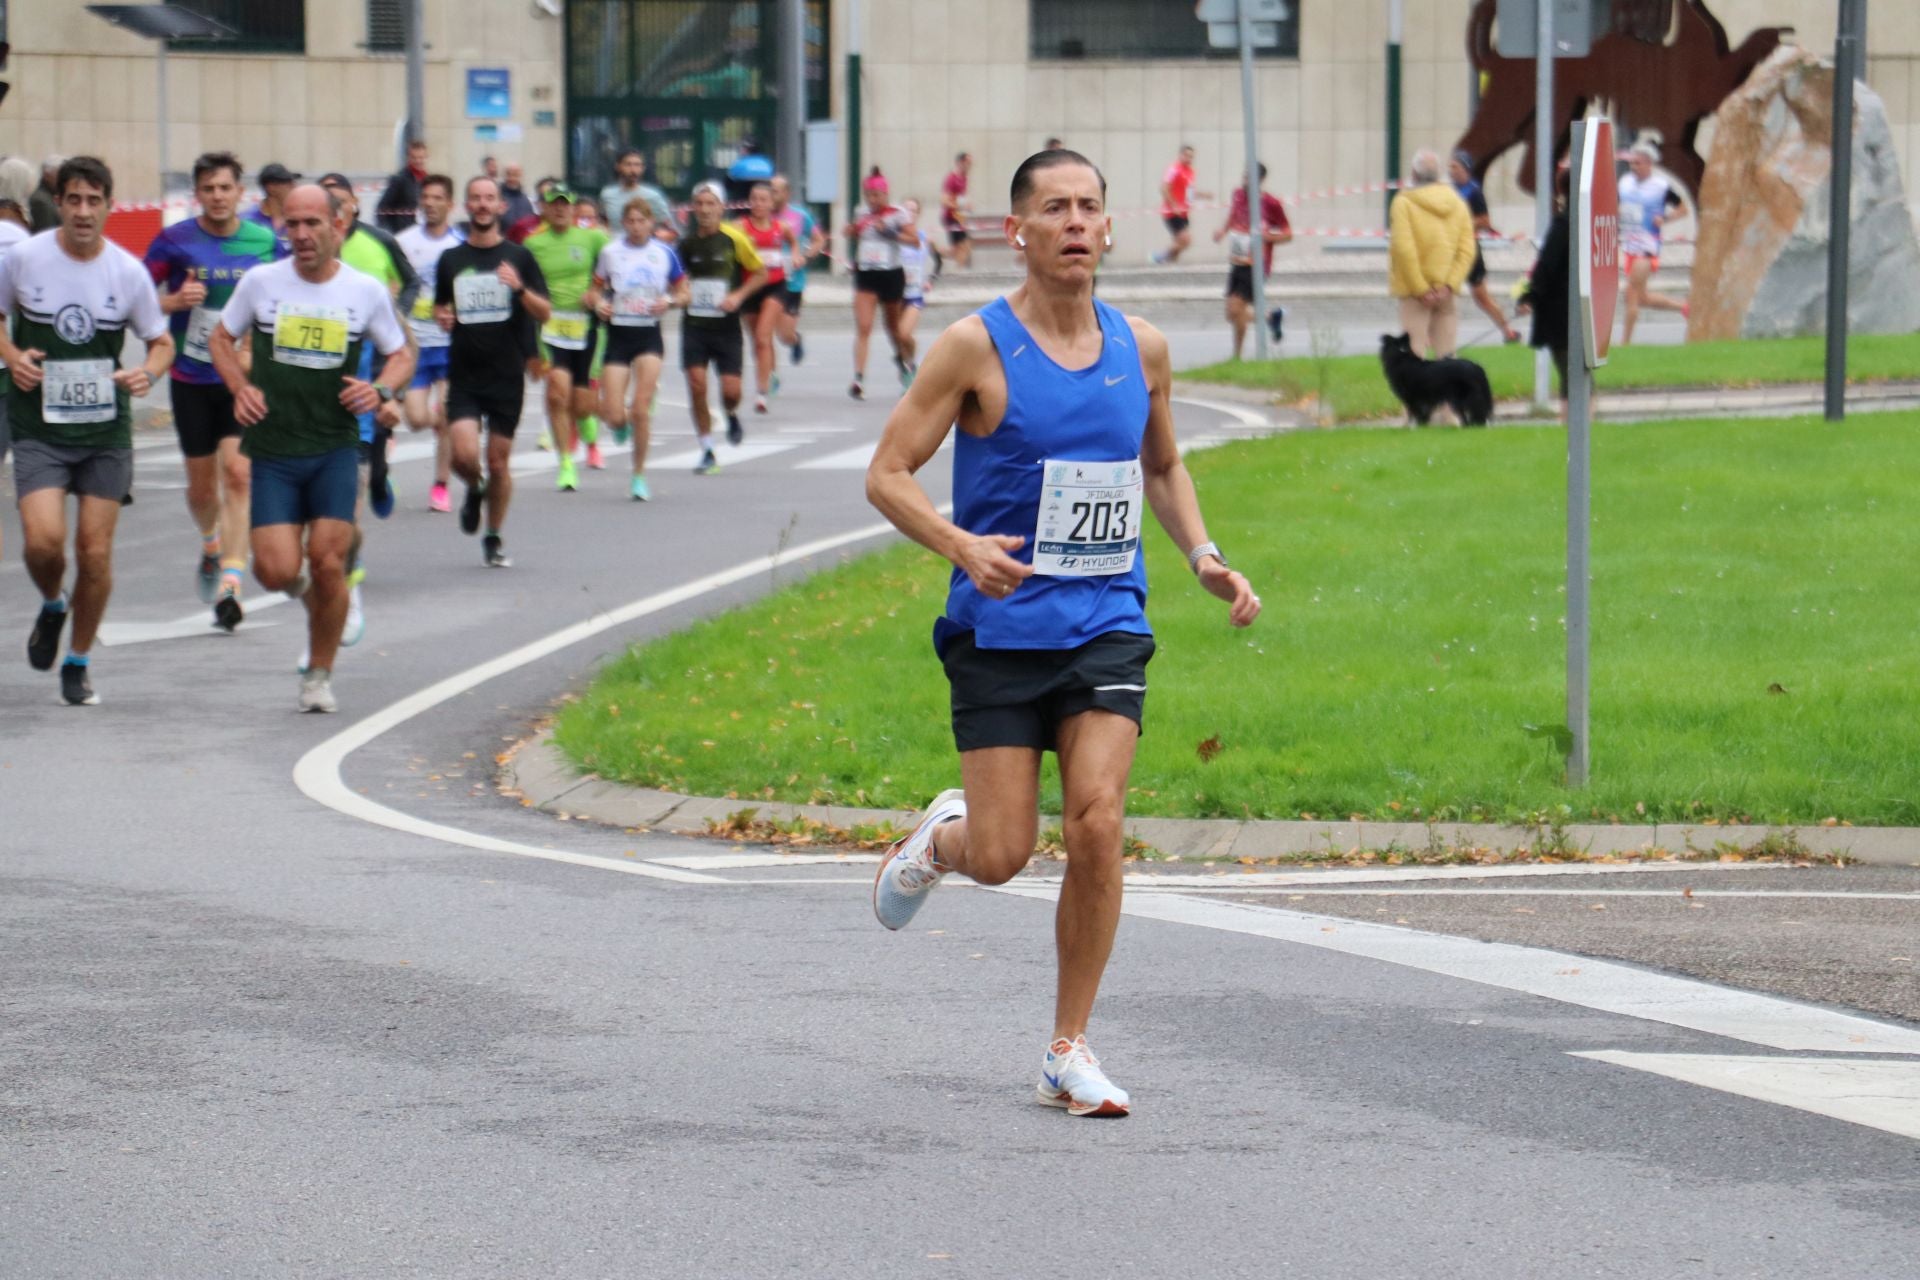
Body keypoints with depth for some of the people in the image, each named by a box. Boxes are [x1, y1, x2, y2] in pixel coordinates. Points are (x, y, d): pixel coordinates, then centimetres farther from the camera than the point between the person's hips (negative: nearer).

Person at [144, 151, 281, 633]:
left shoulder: (265, 241, 0)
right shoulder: (175, 240, -4)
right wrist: (175, 301, -17)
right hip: (192, 379, 1)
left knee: (238, 472, -16)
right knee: (202, 485, 10)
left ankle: (230, 582, -19)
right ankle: (211, 545, 43)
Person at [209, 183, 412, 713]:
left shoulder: (367, 292, 1)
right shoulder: (260, 282, 0)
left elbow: (401, 355, 13)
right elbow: (221, 338, 13)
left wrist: (381, 390, -9)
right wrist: (241, 388, -4)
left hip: (335, 450, 0)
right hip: (272, 449, 0)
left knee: (327, 562, -7)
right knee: (277, 571, -10)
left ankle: (319, 676, 12)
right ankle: (299, 583, 29)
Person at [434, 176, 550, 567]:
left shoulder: (518, 257, 2)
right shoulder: (451, 260, 7)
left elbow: (544, 313, 0)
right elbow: (440, 307, 21)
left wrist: (520, 288, -19)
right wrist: (443, 317, -3)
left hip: (507, 375, -1)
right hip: (464, 376, 1)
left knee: (499, 461, 4)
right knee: (465, 454, -16)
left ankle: (494, 539, 20)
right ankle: (474, 491, 19)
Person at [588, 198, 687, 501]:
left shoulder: (665, 253, 2)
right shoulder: (610, 252, 2)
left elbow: (684, 292, 10)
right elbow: (594, 289, 11)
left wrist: (669, 301, -12)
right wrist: (598, 303, -11)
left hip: (649, 336, -1)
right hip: (617, 336, 1)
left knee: (641, 410, -11)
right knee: (613, 415, -7)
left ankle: (639, 476, 4)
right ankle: (621, 423, 33)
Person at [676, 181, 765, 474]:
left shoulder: (734, 238, -6)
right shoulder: (687, 242, 3)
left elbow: (761, 273, 2)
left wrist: (738, 296, -11)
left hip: (726, 326, -2)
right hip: (694, 325, 2)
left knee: (731, 390, -7)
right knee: (697, 384, -10)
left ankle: (732, 416, 31)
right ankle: (707, 451, 2)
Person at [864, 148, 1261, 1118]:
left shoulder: (1141, 349, 7)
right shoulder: (977, 346, -7)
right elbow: (887, 473, -7)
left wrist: (1204, 559, 9)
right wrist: (962, 546, -24)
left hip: (1106, 628, 3)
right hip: (1000, 631, -3)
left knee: (1096, 828, -13)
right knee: (1001, 856, -4)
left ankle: (1069, 1053, 0)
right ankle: (939, 837, 35)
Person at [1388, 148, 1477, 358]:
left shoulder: (1404, 202, -8)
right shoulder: (1457, 203, 7)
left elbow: (1404, 249, -16)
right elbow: (1467, 249, 1)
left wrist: (1420, 288, -12)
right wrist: (1449, 285, -5)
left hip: (1415, 291, -4)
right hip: (1446, 292, 4)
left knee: (1415, 350, -4)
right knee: (1446, 352, 8)